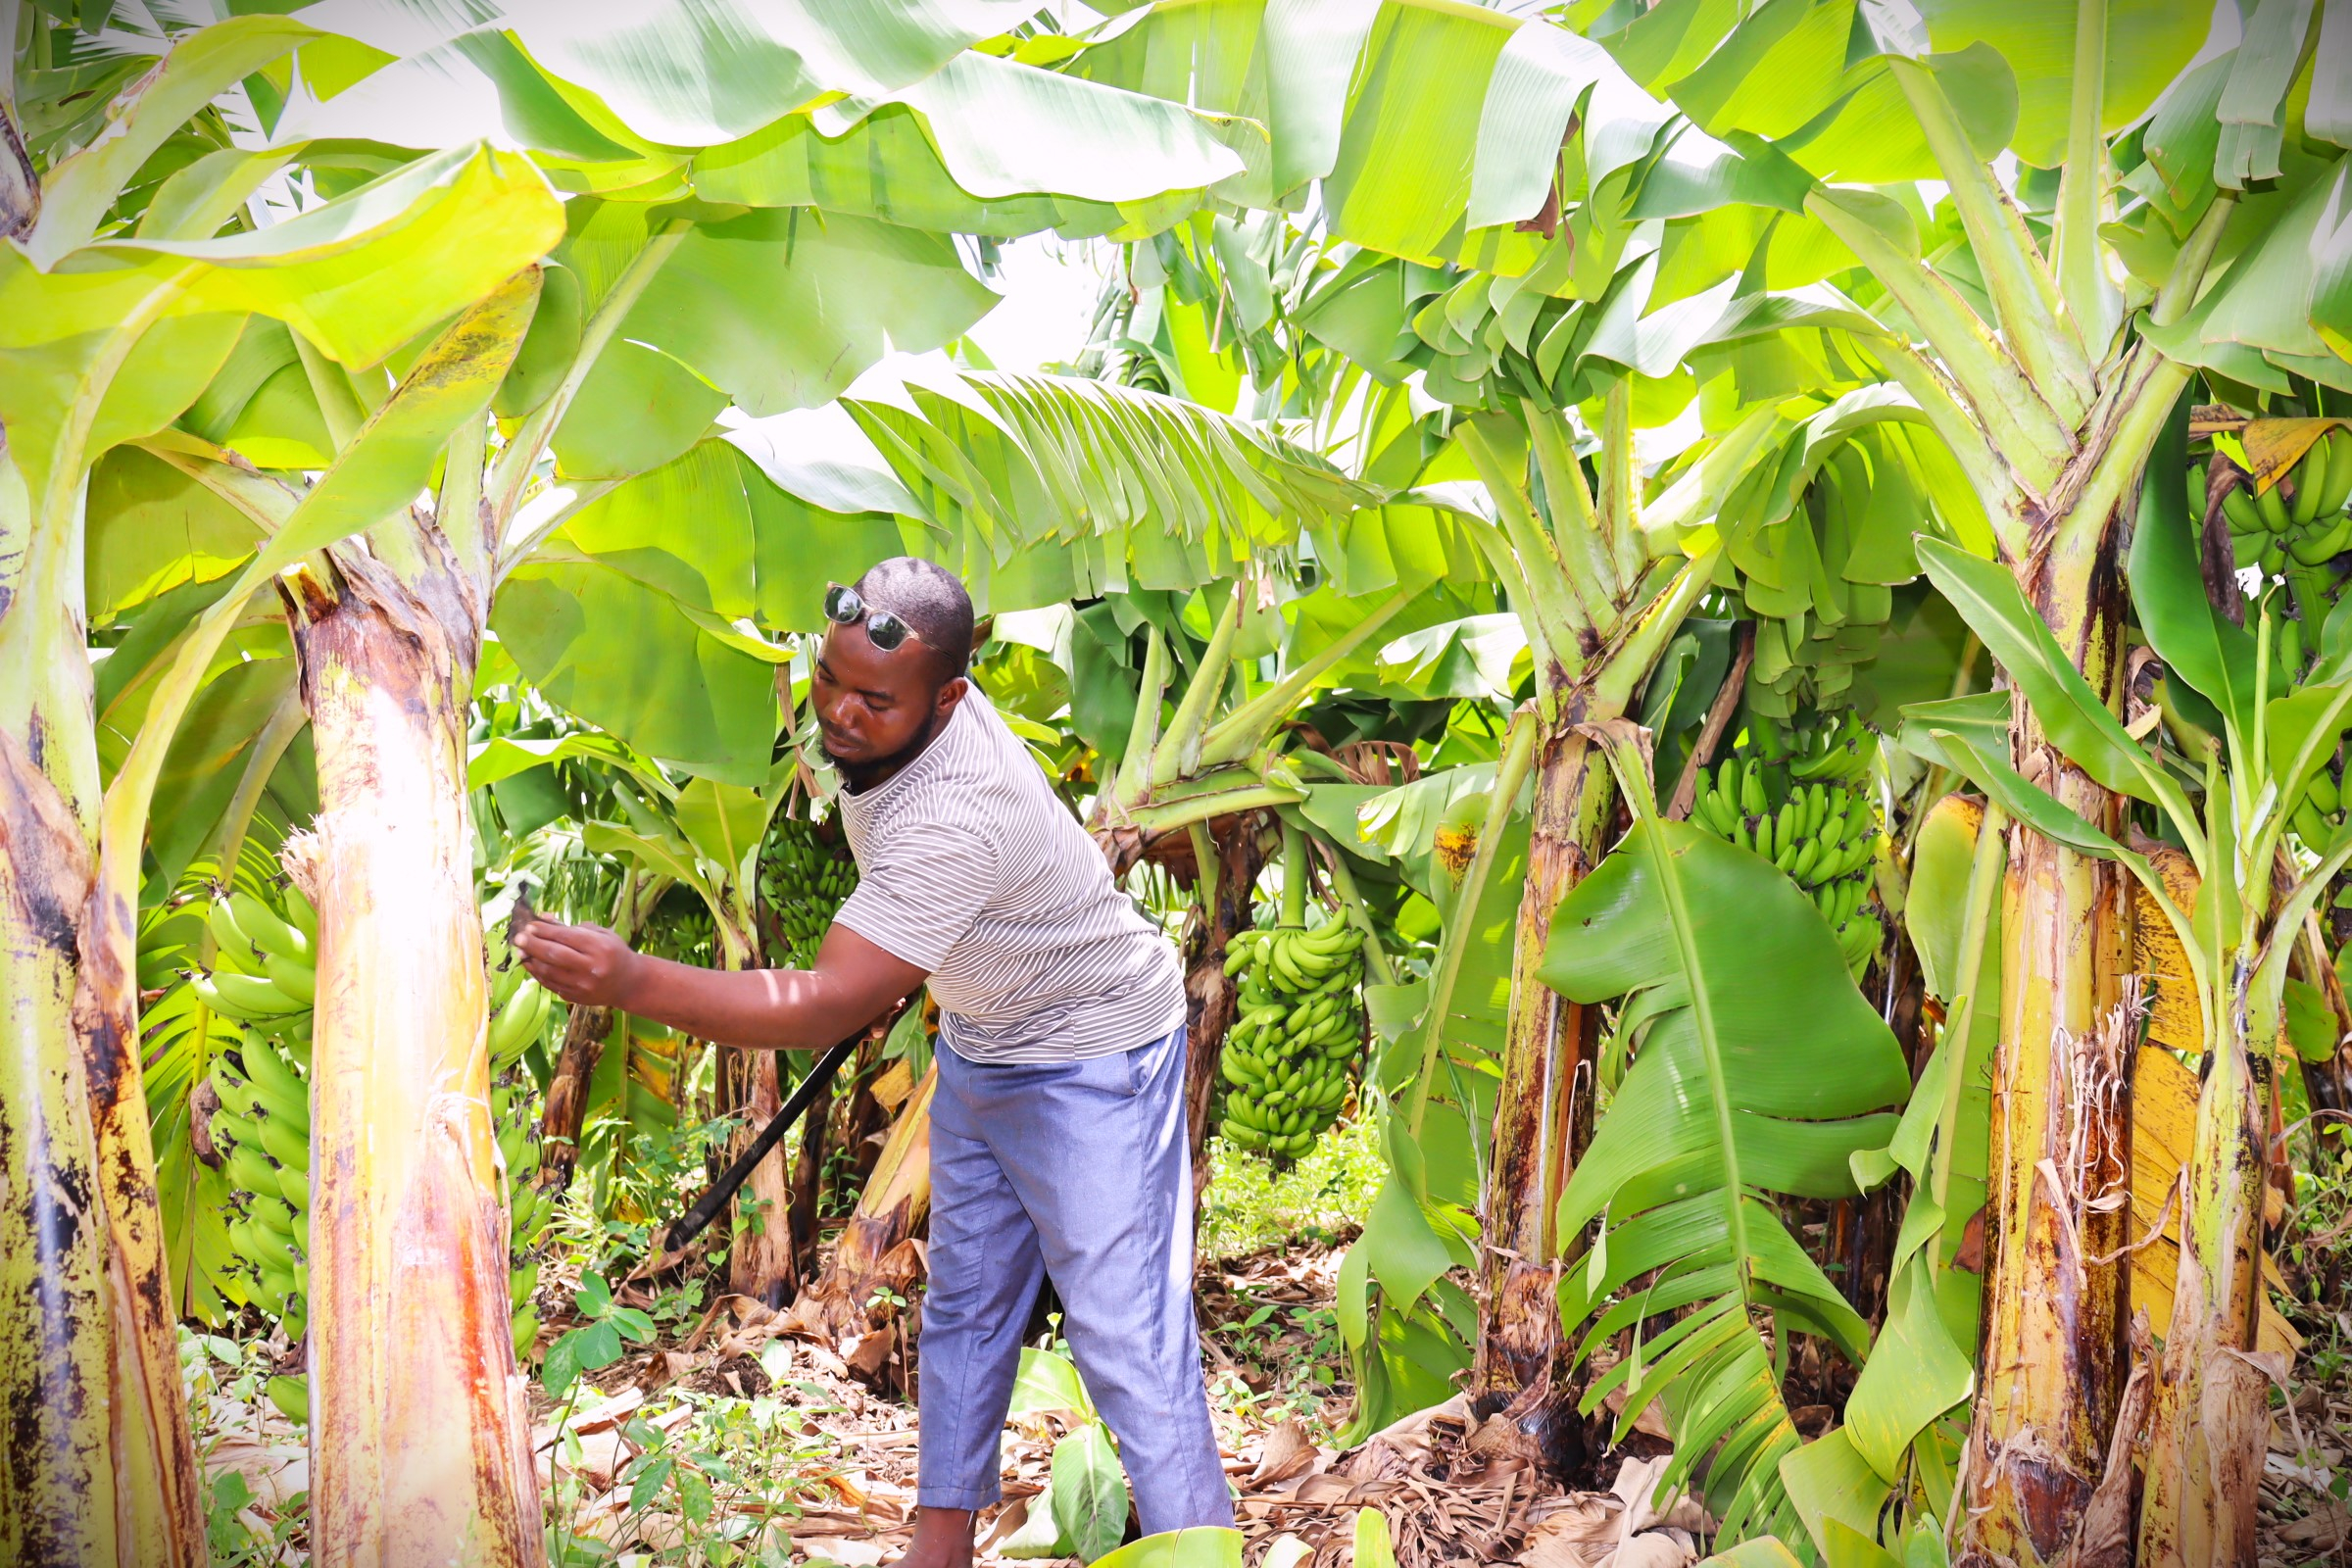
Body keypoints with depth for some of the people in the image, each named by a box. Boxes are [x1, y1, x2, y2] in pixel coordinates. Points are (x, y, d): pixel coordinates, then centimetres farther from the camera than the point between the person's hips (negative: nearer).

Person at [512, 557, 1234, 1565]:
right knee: (962, 1305, 14)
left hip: (1093, 1060, -9)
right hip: (977, 1046, 9)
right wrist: (899, 969, 17)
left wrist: (630, 981, -54)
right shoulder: (870, 725, -11)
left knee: (1124, 1335, -12)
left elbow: (828, 1008, -45)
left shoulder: (954, 820, -39)